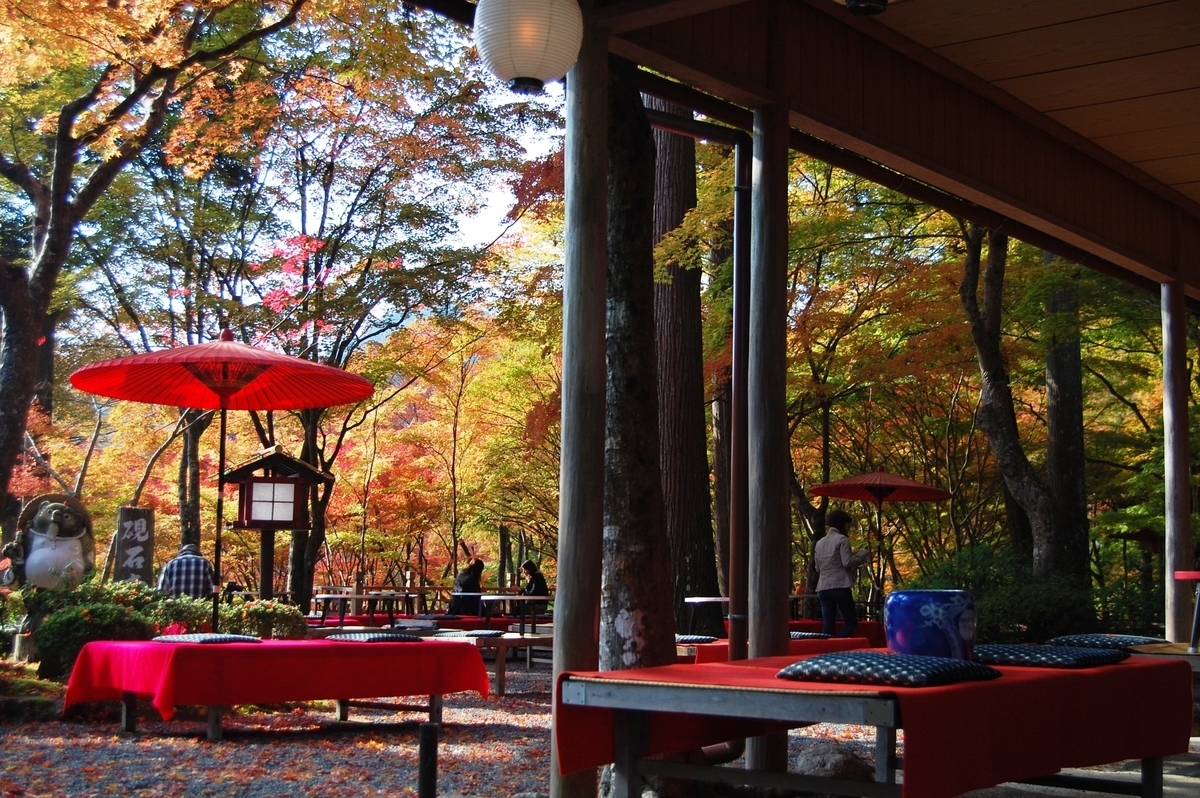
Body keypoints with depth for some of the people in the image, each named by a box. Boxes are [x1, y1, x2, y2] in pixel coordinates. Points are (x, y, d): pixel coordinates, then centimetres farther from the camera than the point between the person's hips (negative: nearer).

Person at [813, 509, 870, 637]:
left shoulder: (820, 542, 17)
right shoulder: (842, 539, -3)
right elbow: (847, 562, -11)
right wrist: (862, 556, 3)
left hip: (823, 588, 6)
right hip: (840, 586, -6)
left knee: (829, 625, 5)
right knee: (851, 621, 2)